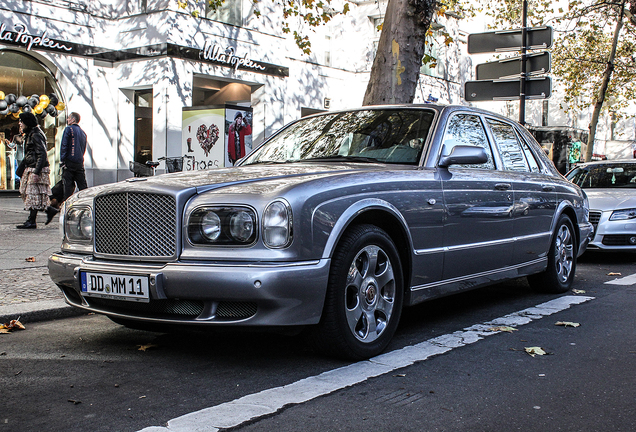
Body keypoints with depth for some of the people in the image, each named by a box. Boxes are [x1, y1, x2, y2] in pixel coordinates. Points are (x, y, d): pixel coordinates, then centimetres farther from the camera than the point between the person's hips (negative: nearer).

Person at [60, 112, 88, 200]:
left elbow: (64, 146, -9)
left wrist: (62, 160, -10)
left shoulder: (69, 129, -4)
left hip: (69, 162, -6)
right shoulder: (83, 132, 16)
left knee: (68, 184, -4)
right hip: (80, 163, 6)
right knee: (83, 185, 7)